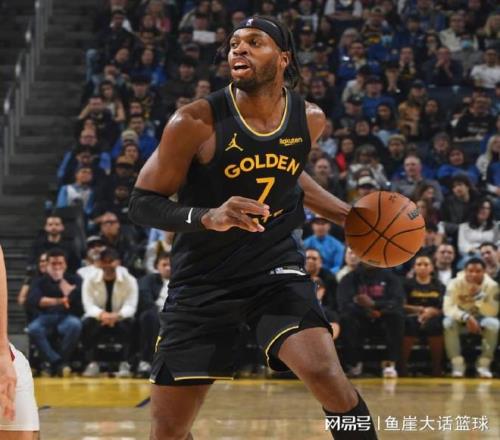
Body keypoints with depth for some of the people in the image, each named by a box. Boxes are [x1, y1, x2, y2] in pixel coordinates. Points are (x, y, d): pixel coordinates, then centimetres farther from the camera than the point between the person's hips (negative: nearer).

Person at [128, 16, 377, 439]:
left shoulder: (309, 119, -2)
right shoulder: (196, 122, -16)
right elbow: (143, 203, -13)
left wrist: (350, 216, 16)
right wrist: (208, 217, -30)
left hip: (276, 265, 2)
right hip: (205, 277, -1)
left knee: (327, 376, -23)